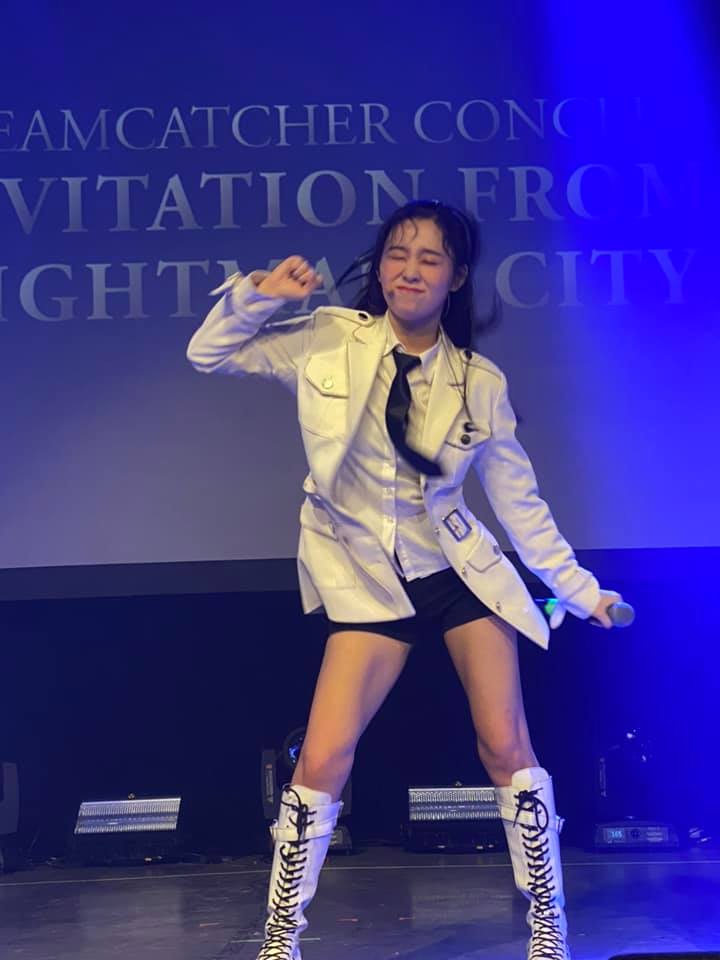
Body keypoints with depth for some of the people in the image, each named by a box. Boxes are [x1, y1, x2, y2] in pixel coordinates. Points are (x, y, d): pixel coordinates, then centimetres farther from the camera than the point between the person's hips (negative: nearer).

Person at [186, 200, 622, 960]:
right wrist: (258, 295, -21)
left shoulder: (479, 382, -5)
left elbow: (518, 500, 4)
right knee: (323, 760, -10)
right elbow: (209, 356, -4)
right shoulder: (330, 341, -8)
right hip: (367, 579, -1)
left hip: (459, 570, 1)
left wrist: (579, 588, 6)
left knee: (507, 747, 0)